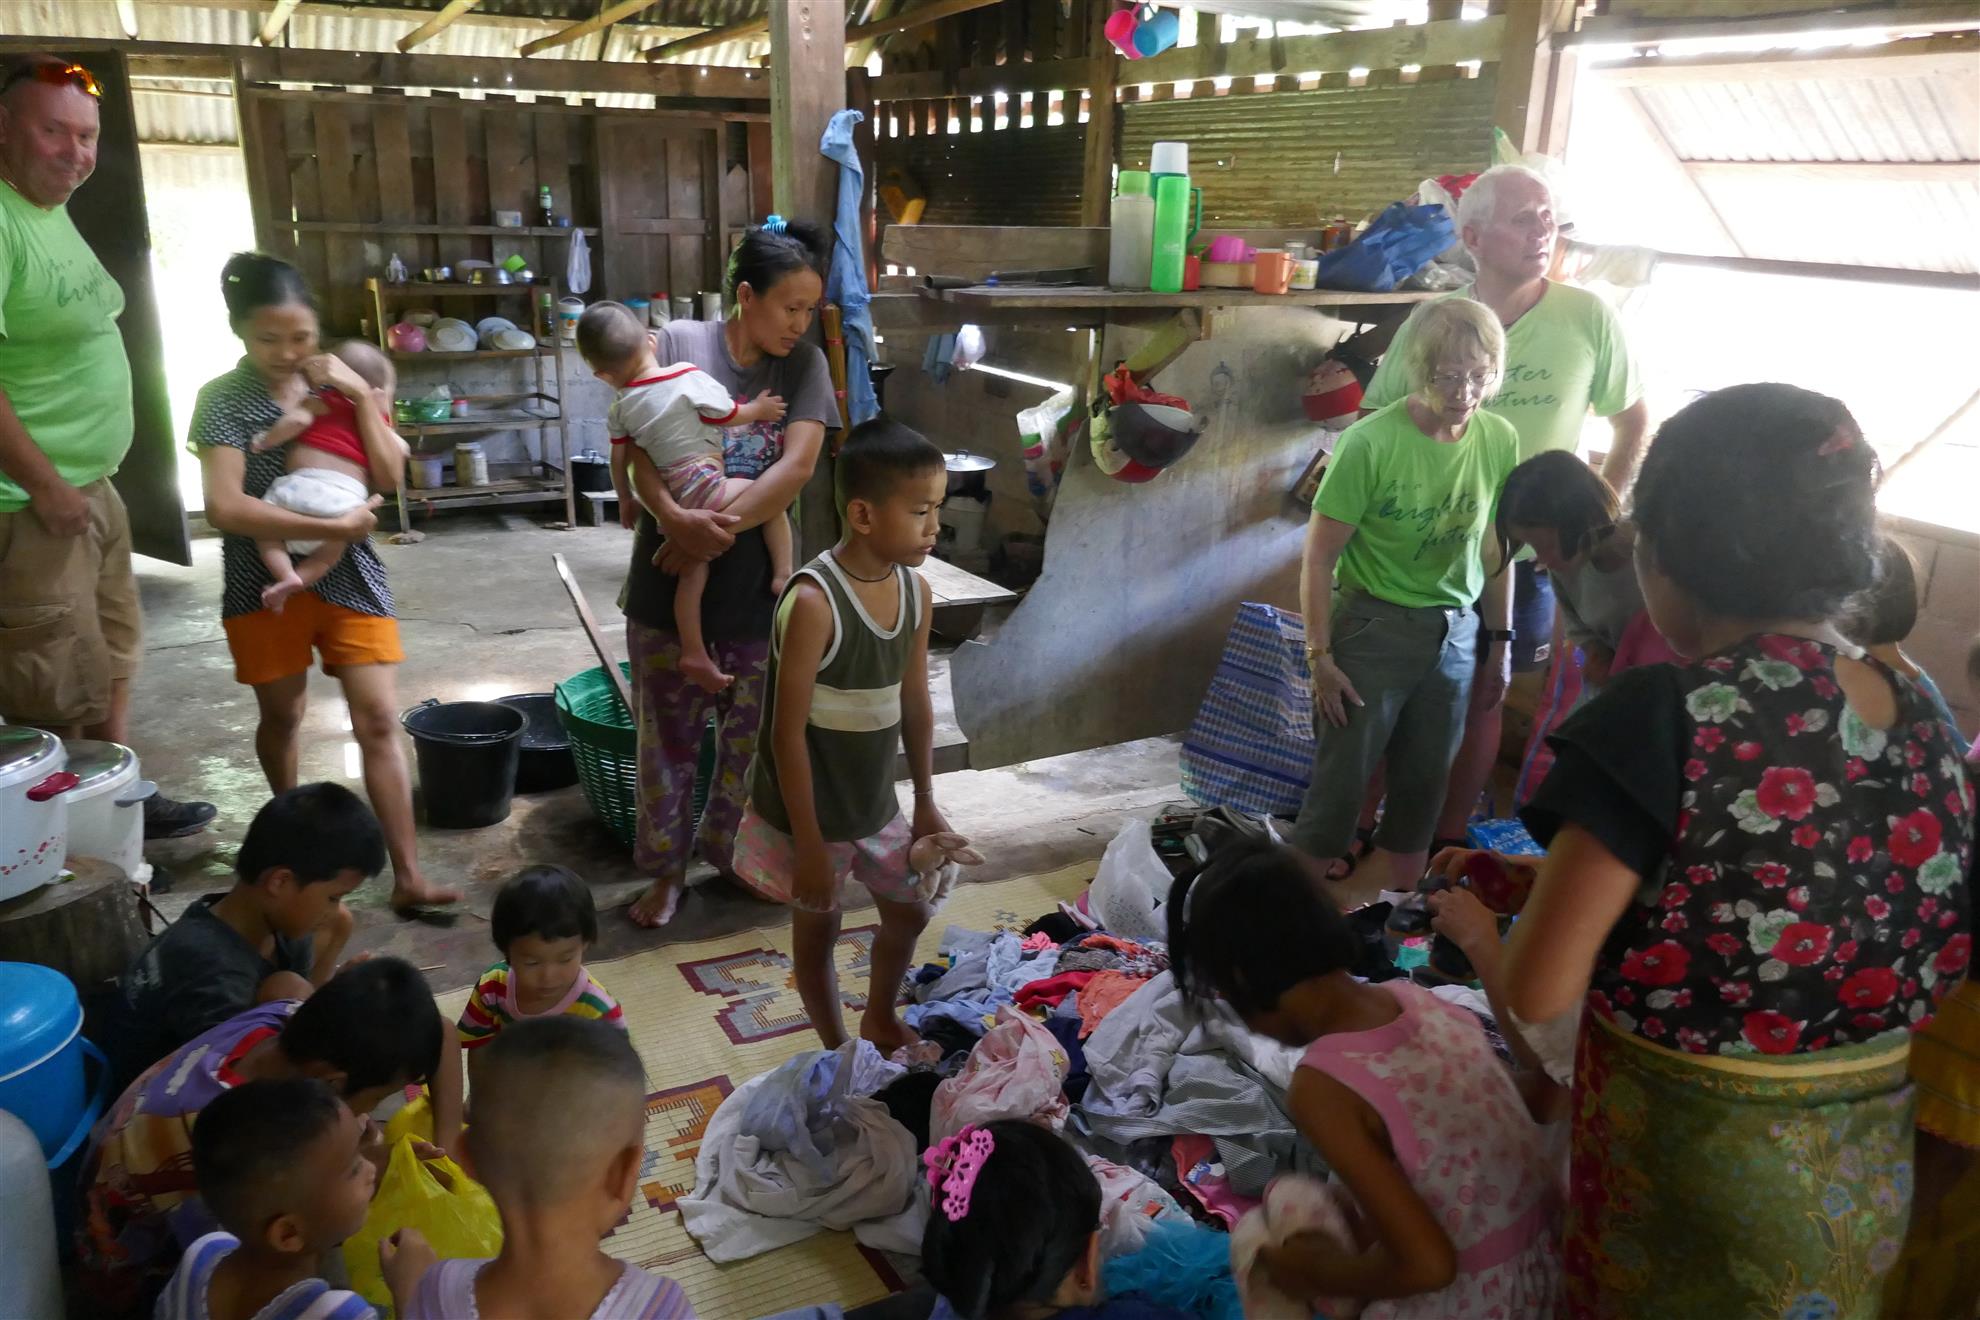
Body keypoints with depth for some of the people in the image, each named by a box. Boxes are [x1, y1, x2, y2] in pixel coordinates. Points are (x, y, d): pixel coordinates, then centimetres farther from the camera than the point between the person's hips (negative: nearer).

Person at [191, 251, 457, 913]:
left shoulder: (338, 385, 2)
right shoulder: (223, 399, -8)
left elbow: (389, 476, -6)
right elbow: (225, 507, -19)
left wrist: (361, 397, -15)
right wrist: (334, 526, -22)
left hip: (349, 575, 2)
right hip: (265, 581, -1)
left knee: (379, 720, -3)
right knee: (282, 714, 15)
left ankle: (407, 877, -1)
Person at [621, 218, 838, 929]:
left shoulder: (805, 364, 0)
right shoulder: (678, 342, -4)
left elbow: (797, 465, -11)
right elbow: (640, 450, -9)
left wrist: (718, 529, -19)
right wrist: (675, 518, -26)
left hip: (755, 573, 1)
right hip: (671, 571, -1)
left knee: (750, 728, 13)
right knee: (668, 728, 10)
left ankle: (734, 852, 34)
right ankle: (666, 870, 26)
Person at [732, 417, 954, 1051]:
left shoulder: (917, 592, -5)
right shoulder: (814, 602, -27)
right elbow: (788, 732, -23)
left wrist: (926, 804, 12)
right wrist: (808, 842, -19)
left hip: (876, 804, 7)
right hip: (810, 812, -7)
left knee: (909, 912, 22)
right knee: (818, 929, 14)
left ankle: (880, 1022, 48)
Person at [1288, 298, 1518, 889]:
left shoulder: (1499, 440, -3)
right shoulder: (1371, 442, -18)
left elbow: (1496, 548, 8)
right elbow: (1319, 558, -14)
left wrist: (1499, 641, 12)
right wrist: (1320, 656, -14)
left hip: (1455, 632, 5)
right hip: (1373, 626, -5)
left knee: (1425, 782, 16)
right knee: (1340, 780, -1)